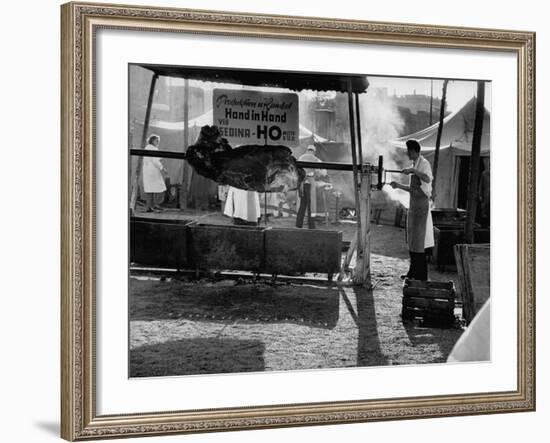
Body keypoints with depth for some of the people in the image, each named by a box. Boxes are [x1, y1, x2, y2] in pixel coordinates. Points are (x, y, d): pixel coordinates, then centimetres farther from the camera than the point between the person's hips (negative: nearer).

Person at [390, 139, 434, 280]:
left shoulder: (424, 163, -11)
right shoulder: (415, 165, 17)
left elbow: (428, 179, -31)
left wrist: (413, 170, -32)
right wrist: (399, 185, 18)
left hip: (421, 205, -9)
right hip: (414, 205, 9)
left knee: (418, 241, -8)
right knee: (412, 240, 13)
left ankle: (421, 275, -4)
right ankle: (413, 272, 21)